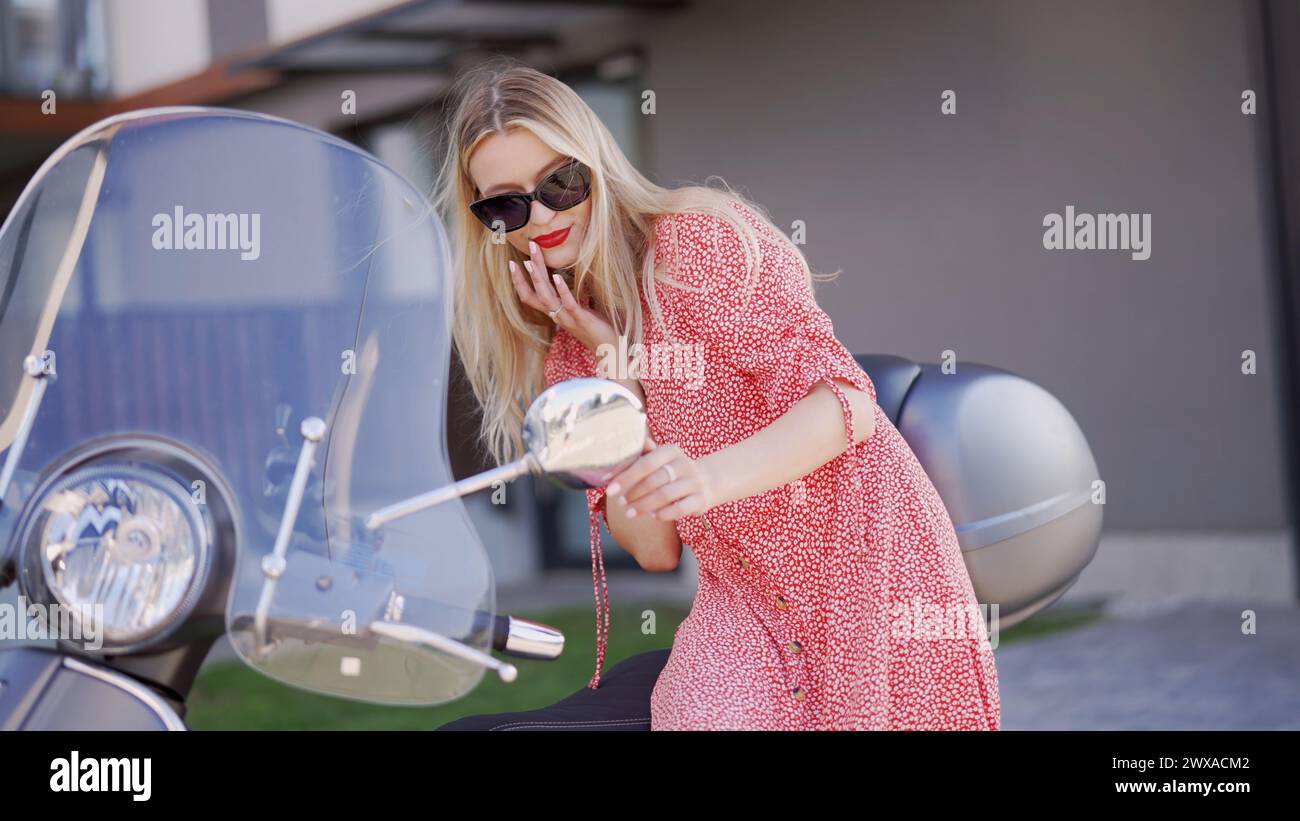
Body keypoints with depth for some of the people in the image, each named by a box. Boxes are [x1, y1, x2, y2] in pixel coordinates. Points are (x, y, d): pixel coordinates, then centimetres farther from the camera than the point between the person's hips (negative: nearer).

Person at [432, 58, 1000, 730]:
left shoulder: (696, 233, -5)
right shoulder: (564, 354, 13)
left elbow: (845, 402, -16)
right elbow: (654, 547, 2)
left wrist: (712, 477, -35)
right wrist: (611, 363, -6)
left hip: (869, 569, -5)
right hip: (742, 608, 5)